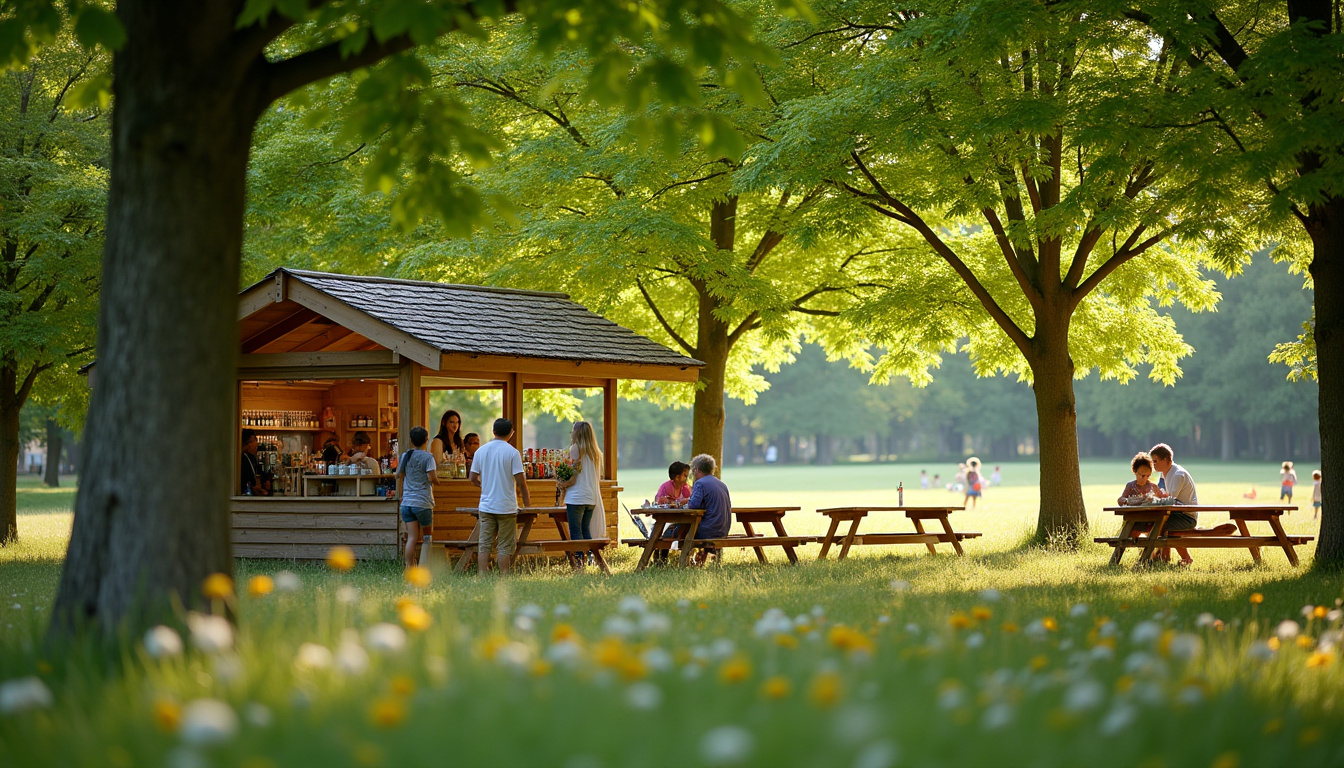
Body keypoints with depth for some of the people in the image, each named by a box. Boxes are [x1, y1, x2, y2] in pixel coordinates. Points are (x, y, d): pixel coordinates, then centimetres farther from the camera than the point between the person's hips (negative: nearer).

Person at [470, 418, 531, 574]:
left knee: (484, 545, 3)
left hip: (486, 507, 3)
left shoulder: (481, 451, 5)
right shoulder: (513, 452, -7)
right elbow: (521, 482, -10)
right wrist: (527, 504, 1)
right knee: (505, 547, 1)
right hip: (507, 507, -3)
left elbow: (473, 479, 10)